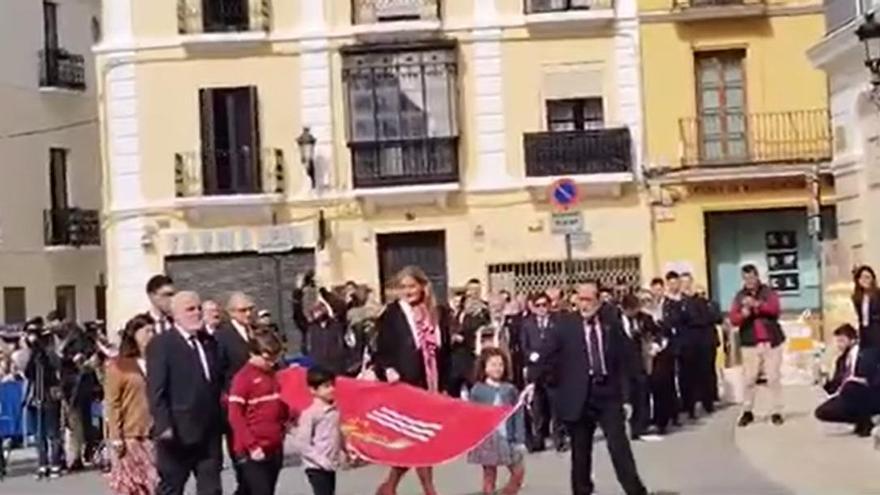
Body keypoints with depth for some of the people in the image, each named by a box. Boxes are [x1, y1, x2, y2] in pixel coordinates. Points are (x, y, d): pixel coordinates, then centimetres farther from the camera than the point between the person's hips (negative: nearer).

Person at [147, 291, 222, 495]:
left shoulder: (209, 343, 13)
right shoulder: (161, 344, -8)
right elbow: (156, 391, -14)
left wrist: (220, 420, 9)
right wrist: (164, 426, -21)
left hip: (209, 432, 6)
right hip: (178, 433, -6)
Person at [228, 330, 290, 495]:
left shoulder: (272, 375, 13)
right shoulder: (243, 378, -10)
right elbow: (235, 416, -14)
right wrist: (252, 446, -18)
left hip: (274, 449, 7)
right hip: (252, 452, -7)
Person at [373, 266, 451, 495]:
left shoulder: (438, 313, 8)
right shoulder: (392, 314, -4)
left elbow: (444, 352, 11)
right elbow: (382, 350, -4)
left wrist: (445, 386, 7)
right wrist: (388, 370, -22)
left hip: (432, 385, 5)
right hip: (405, 385, -5)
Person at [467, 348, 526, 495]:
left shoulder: (510, 390, -1)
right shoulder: (478, 390, -4)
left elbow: (518, 415, 1)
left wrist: (520, 439, -3)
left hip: (507, 438, 2)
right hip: (486, 439, -2)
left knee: (519, 471, 0)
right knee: (489, 474, 6)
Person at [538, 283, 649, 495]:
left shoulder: (611, 321, 2)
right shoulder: (565, 324, -3)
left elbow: (622, 354, 11)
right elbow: (547, 358, -1)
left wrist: (621, 381, 4)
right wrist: (560, 384, -7)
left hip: (608, 392, 0)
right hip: (578, 396, 0)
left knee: (619, 445, -4)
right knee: (580, 451, 8)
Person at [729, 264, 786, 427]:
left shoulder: (768, 292, 5)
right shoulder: (739, 296, 8)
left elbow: (774, 309, -13)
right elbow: (733, 319, -1)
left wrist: (756, 304, -24)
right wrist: (744, 313, -21)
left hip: (771, 341, -1)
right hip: (750, 343, 1)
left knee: (774, 378, 0)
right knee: (748, 379, -2)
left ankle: (776, 412, 4)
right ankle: (747, 411, 10)